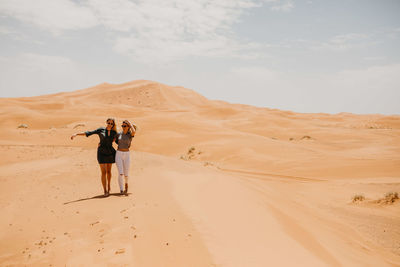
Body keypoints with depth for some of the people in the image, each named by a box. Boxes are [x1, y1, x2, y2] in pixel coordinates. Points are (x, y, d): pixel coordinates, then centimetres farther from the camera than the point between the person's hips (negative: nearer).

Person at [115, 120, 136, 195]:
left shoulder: (130, 135, -3)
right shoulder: (119, 134, 4)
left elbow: (134, 131, -27)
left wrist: (130, 123, -14)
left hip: (126, 155, 0)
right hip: (118, 154, 0)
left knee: (126, 174, 2)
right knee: (121, 173, -13)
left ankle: (126, 182, 35)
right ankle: (121, 190, -7)